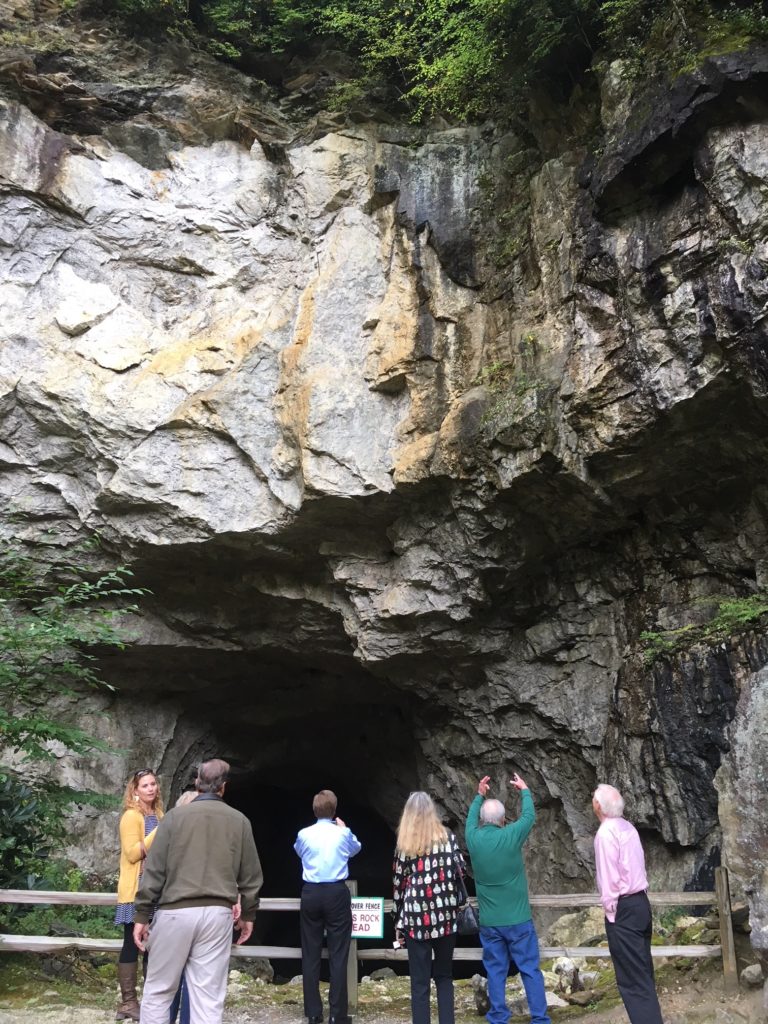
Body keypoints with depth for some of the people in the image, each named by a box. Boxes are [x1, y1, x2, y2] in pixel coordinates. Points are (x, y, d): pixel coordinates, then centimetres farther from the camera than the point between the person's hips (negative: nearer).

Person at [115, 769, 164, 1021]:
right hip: (137, 889, -8)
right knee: (133, 944, -2)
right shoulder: (131, 816, -10)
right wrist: (160, 830, -23)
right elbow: (133, 853, -19)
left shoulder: (158, 815, 14)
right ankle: (128, 1002, 5)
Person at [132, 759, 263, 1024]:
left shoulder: (175, 816, 0)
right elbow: (250, 875, 9)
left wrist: (142, 915, 3)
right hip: (218, 914, 1)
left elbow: (154, 870, -2)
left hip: (176, 912, -1)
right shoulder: (239, 821, 6)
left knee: (158, 991, 12)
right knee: (208, 998, 6)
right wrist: (248, 914, 21)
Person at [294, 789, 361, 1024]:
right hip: (336, 893, -1)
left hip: (311, 893, 2)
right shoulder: (343, 833, -4)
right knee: (338, 954, 2)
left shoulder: (304, 834, -2)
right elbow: (356, 848, 19)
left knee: (310, 954, 9)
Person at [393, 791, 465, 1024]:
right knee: (444, 975, 18)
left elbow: (399, 884, 1)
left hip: (416, 918, -1)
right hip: (445, 917, 2)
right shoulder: (447, 837, 0)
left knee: (420, 982, 7)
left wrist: (398, 921, 10)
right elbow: (460, 872, 0)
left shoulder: (404, 844, -2)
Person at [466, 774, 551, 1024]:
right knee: (530, 970, 7)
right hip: (518, 919, -3)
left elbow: (471, 818, 18)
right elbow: (529, 816, 5)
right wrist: (524, 790, 20)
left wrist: (479, 796, 31)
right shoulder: (510, 836, -13)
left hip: (489, 921, 3)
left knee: (495, 972, 11)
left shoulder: (473, 838, -5)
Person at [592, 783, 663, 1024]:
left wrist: (610, 912, -10)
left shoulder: (606, 833, -16)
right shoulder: (628, 827, 9)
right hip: (640, 902, 9)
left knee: (633, 977, -5)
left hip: (623, 908, -9)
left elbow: (610, 877, -18)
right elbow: (633, 866, 12)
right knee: (643, 972, 15)